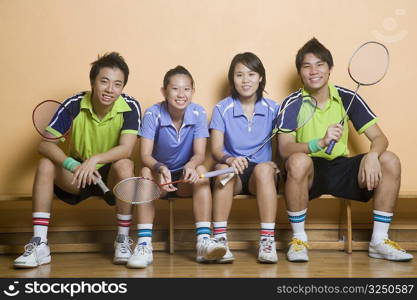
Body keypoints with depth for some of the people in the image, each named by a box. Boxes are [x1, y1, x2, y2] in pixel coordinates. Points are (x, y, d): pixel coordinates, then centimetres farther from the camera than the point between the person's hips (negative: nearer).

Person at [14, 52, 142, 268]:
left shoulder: (130, 108, -17)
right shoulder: (74, 105, -15)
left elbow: (126, 149, -29)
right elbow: (45, 144, -21)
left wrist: (94, 160, -47)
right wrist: (72, 165, -40)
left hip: (111, 177, -2)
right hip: (77, 174, 2)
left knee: (124, 165, -34)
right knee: (46, 164, -25)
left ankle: (123, 241, -19)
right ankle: (39, 245, -23)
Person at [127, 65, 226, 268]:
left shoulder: (198, 113, -10)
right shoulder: (153, 114, -14)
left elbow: (199, 154, -16)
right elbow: (145, 155, -20)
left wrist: (191, 165, -40)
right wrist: (161, 168, -42)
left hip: (186, 178, 1)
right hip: (160, 175, 0)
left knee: (200, 170, -30)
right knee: (146, 173, -32)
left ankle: (204, 241, -34)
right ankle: (144, 245, -34)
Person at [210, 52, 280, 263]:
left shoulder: (273, 109, 6)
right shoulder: (222, 109, 3)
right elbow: (216, 149, -5)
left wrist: (275, 164, -14)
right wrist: (229, 159, -27)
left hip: (261, 173, 0)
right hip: (233, 173, 0)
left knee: (264, 168, -34)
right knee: (223, 169, -34)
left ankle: (267, 241, -33)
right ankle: (220, 240, -34)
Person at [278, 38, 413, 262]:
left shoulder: (348, 98, 1)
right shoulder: (292, 103, -6)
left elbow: (379, 138, -2)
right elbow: (284, 149, -18)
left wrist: (372, 154, -26)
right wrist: (321, 142, -36)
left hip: (340, 170, 3)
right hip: (308, 172, -3)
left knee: (390, 161, -18)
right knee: (298, 161, -37)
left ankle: (379, 241, -8)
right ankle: (299, 239, -19)